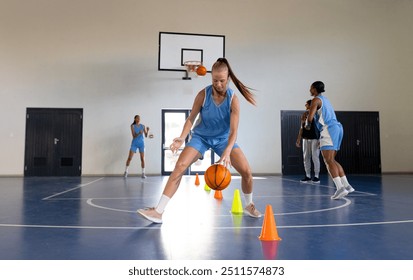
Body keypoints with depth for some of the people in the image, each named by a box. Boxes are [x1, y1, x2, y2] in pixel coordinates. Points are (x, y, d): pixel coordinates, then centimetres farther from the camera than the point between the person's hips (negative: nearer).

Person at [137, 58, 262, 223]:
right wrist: (182, 138, -28)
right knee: (179, 167, -18)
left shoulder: (233, 99, -21)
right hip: (201, 137, 0)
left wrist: (227, 152, -41)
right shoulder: (203, 95, -20)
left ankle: (249, 206, 19)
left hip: (223, 138, 0)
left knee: (246, 171, -10)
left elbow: (234, 130, -26)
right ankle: (158, 211, -15)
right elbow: (191, 118, -11)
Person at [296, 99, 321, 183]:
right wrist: (298, 140, 9)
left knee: (315, 157, -5)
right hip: (306, 138, 5)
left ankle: (316, 176, 4)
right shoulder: (304, 114, 9)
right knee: (306, 157, 6)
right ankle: (308, 176, 13)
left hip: (315, 138, -5)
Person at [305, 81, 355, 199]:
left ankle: (340, 188, -21)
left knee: (329, 161, -12)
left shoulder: (316, 100, -3)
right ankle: (346, 185, 14)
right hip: (337, 127, 9)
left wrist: (307, 125, 6)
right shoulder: (325, 99, 26)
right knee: (332, 160, 15)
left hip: (329, 129, -9)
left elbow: (310, 117, -14)